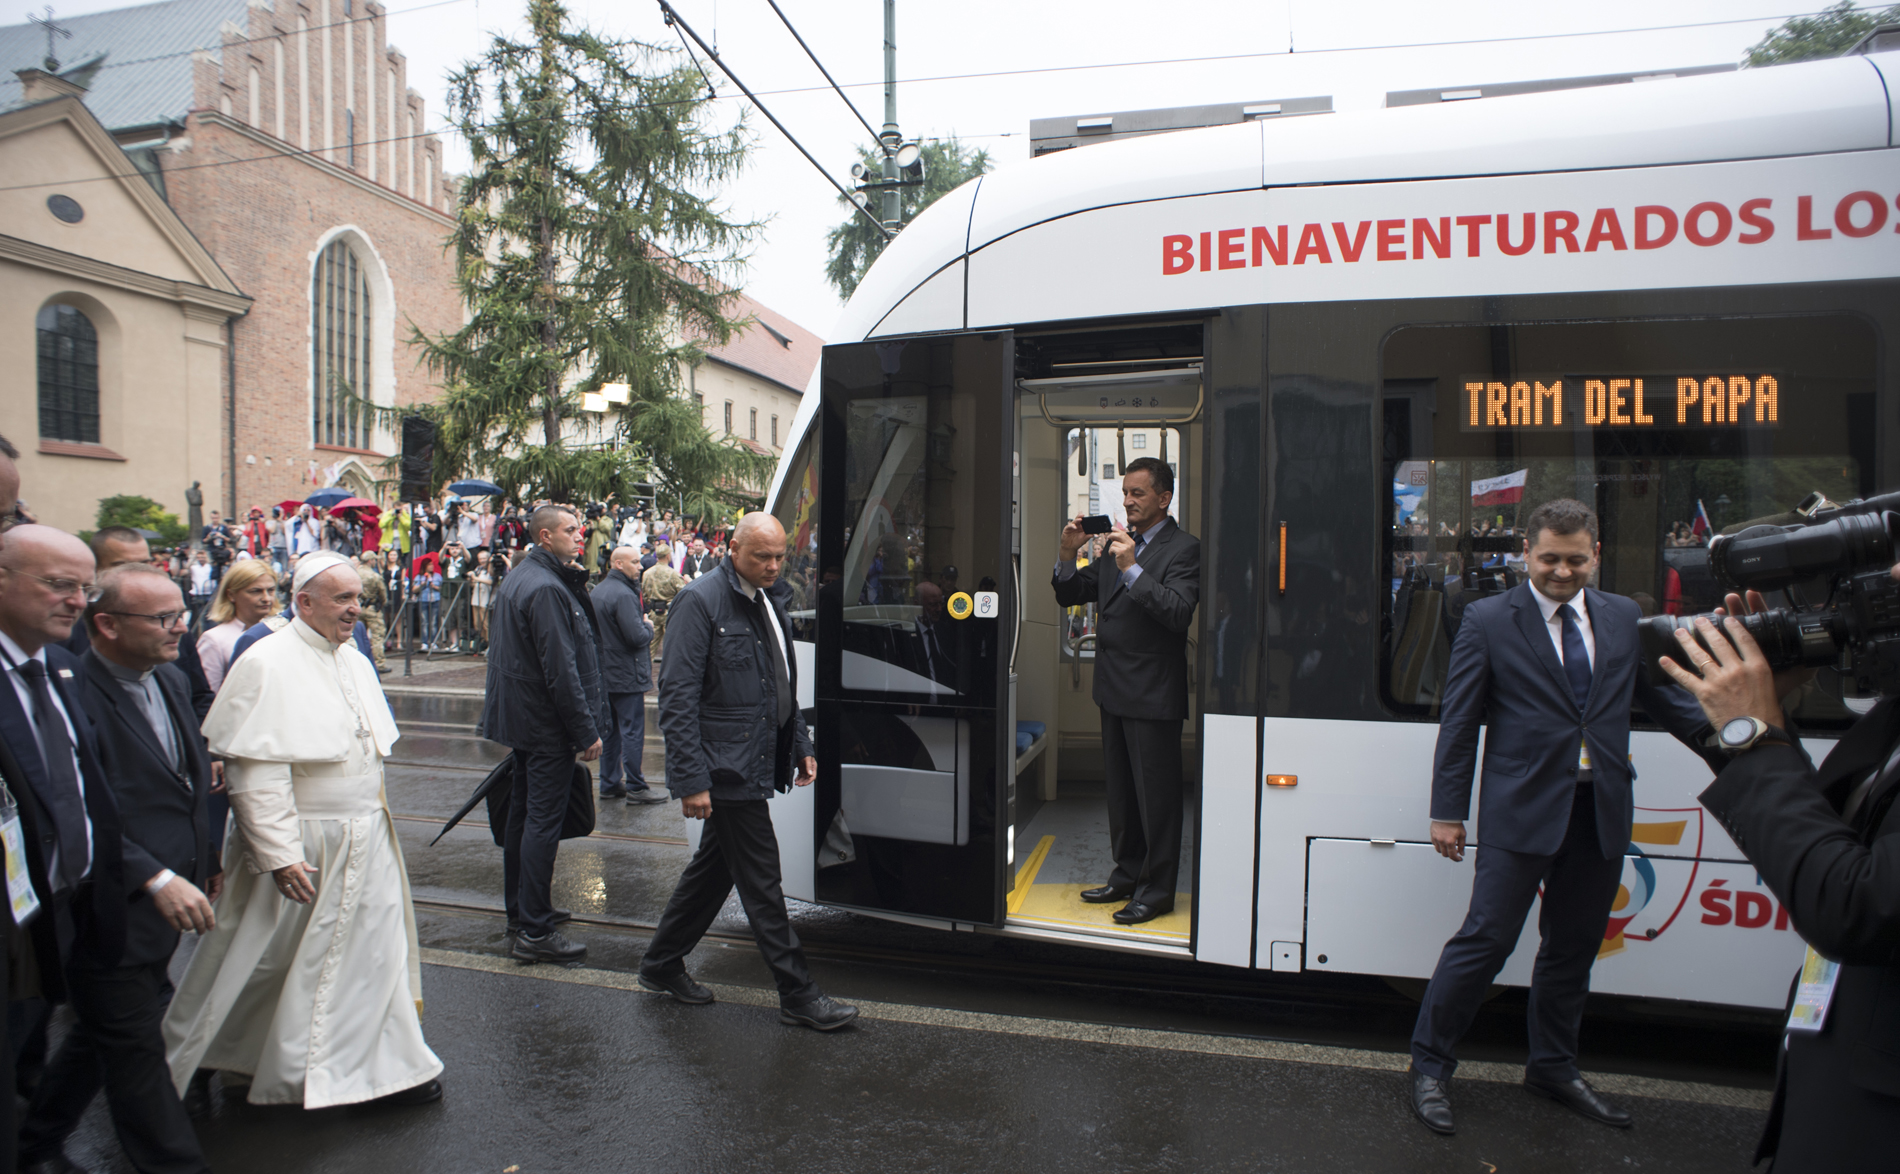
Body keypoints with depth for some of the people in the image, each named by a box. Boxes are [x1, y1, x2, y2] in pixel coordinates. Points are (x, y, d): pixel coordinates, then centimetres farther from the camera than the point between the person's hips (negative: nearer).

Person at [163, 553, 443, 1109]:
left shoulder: (355, 662, 8)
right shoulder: (266, 665, -16)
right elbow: (257, 771, -20)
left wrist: (374, 810, 15)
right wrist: (280, 854, -21)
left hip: (364, 841, 7)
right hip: (301, 847, -7)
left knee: (374, 949, 11)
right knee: (266, 962, 8)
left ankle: (390, 1068, 24)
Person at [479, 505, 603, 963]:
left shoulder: (515, 580, 13)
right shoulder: (546, 589, -21)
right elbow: (561, 669, -23)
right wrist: (587, 732, -20)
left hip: (519, 717, 11)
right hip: (547, 724, -11)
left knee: (523, 814, 18)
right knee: (544, 820, -6)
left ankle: (520, 910, 31)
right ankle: (535, 932, -2)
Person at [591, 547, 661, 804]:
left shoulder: (596, 591, 10)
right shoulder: (623, 595, -20)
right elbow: (637, 636, -25)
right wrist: (648, 627, -4)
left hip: (604, 673, 9)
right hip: (626, 674, -9)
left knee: (610, 730, 14)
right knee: (632, 731, -3)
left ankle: (609, 783, 20)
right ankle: (635, 787, 1)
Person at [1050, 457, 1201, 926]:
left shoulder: (1183, 548, -9)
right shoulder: (1117, 544, 14)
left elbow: (1179, 613, -22)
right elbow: (1070, 595, 15)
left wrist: (1132, 569, -26)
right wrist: (1069, 554, -3)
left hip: (1153, 694, -8)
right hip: (1114, 691, 8)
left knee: (1156, 795, 1)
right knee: (1120, 791, 17)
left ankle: (1157, 891, 13)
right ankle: (1128, 875, 31)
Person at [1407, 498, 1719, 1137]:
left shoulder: (1623, 618, 9)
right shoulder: (1488, 620, -3)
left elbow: (1662, 695, 16)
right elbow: (1458, 721, -4)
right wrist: (1448, 810, -7)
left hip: (1602, 810, 5)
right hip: (1524, 809, -4)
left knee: (1574, 946, 15)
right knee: (1487, 938, -4)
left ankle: (1554, 1068, 34)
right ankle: (1429, 1066, 11)